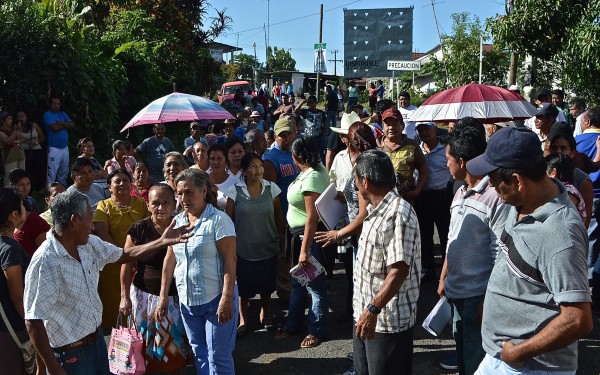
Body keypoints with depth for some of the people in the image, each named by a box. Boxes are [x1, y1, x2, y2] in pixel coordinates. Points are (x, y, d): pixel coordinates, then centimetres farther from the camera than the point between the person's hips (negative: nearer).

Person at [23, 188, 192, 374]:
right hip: (70, 354, -8)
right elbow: (33, 322, -24)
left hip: (97, 339, 8)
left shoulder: (89, 244, -2)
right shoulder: (45, 262, -26)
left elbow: (126, 254, 13)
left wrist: (163, 241, 5)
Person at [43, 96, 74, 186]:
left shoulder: (62, 114, 16)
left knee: (63, 174, 12)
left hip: (65, 147, 7)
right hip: (54, 148, -7)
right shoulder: (47, 115, -4)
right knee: (51, 175, -11)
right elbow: (55, 127, -16)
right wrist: (66, 125, 0)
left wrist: (61, 123, -10)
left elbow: (72, 125, 7)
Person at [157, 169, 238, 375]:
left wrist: (227, 299, -22)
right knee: (199, 354, 17)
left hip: (216, 299, -6)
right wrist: (163, 295, 8)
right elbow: (170, 260, 10)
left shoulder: (218, 219, -12)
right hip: (187, 300, 6)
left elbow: (230, 261, -16)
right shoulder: (177, 222, 7)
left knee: (218, 357, 0)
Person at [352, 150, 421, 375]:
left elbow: (398, 271, -27)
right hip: (364, 314, 9)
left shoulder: (398, 214, -22)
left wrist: (373, 309, -28)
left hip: (389, 320, -9)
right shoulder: (376, 210, 9)